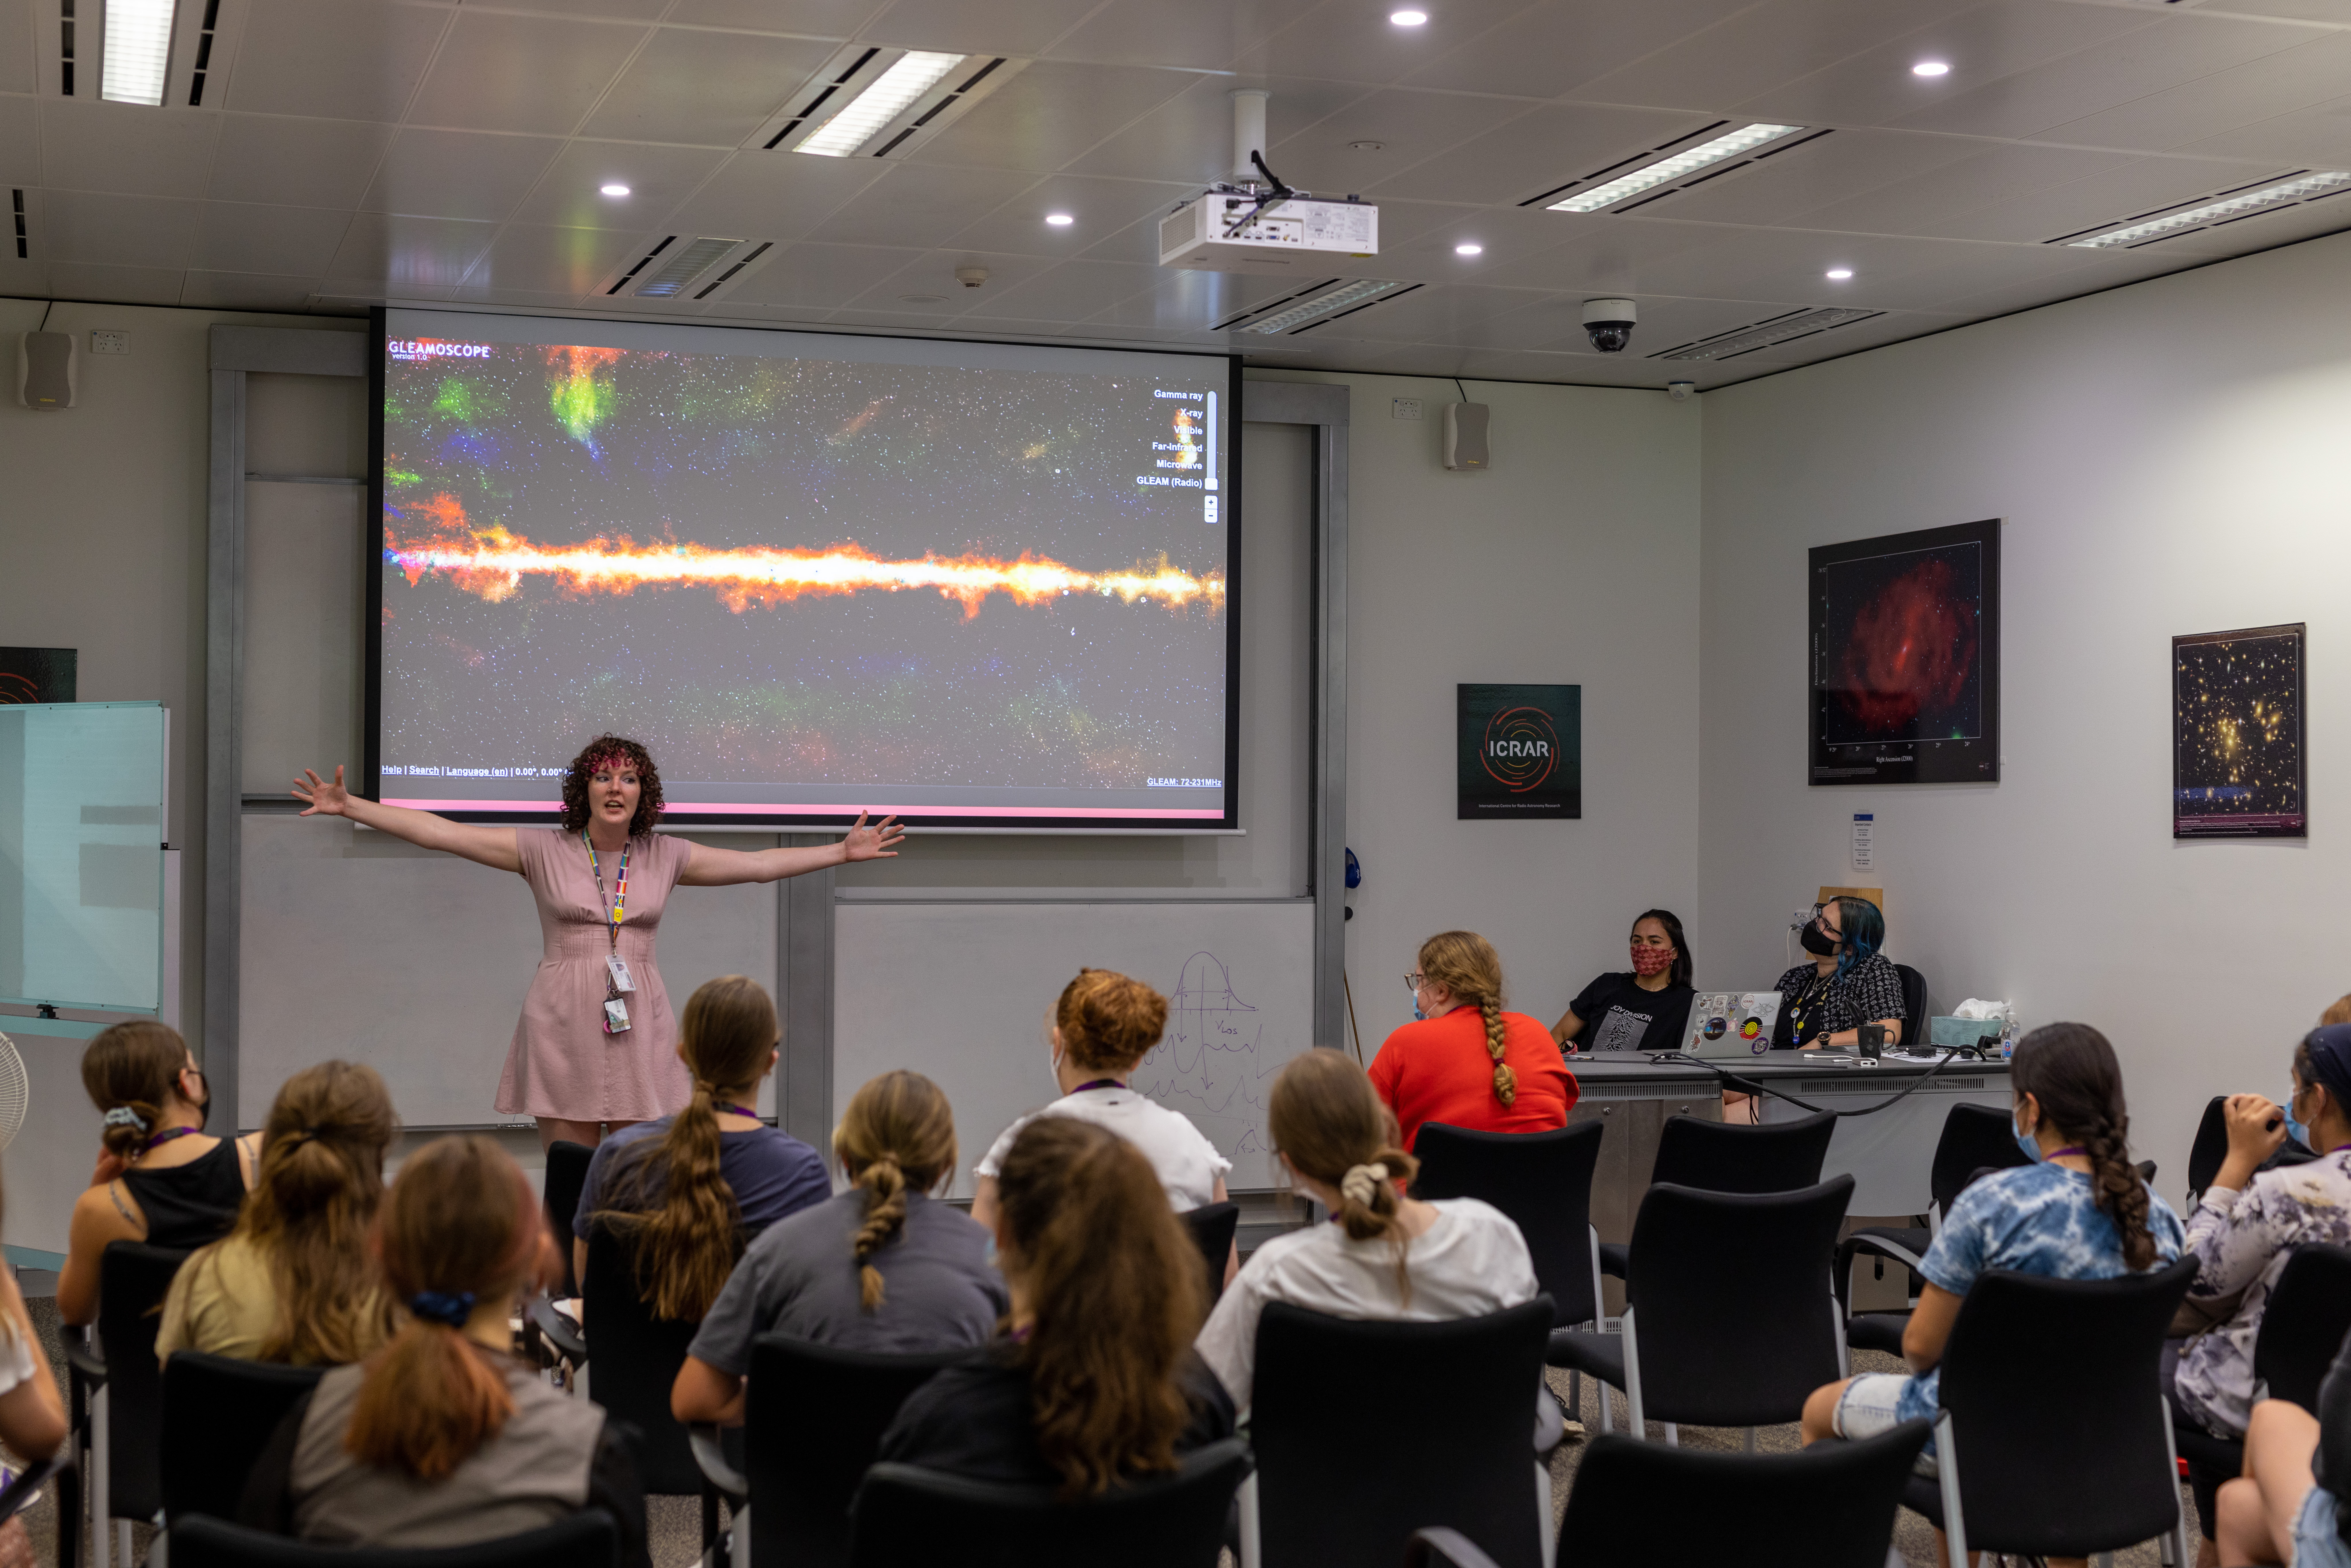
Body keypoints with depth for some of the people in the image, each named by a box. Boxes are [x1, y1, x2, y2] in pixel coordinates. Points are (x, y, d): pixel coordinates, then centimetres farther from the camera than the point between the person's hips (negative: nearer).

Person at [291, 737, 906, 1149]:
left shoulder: (664, 856, 8)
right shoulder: (544, 851, 1)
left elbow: (757, 864, 13)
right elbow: (440, 832, -2)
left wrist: (843, 852, 12)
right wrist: (349, 806, -7)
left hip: (638, 1026, 2)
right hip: (564, 1026, -2)